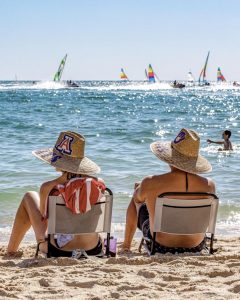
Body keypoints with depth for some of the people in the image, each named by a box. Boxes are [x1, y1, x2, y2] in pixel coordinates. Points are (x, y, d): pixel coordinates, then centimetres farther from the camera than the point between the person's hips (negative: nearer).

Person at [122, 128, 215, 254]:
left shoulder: (150, 184, -26)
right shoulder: (208, 185, -20)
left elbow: (137, 198, -1)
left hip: (161, 247, -2)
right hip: (195, 247, 2)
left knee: (136, 200, 27)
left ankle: (126, 245, 53)